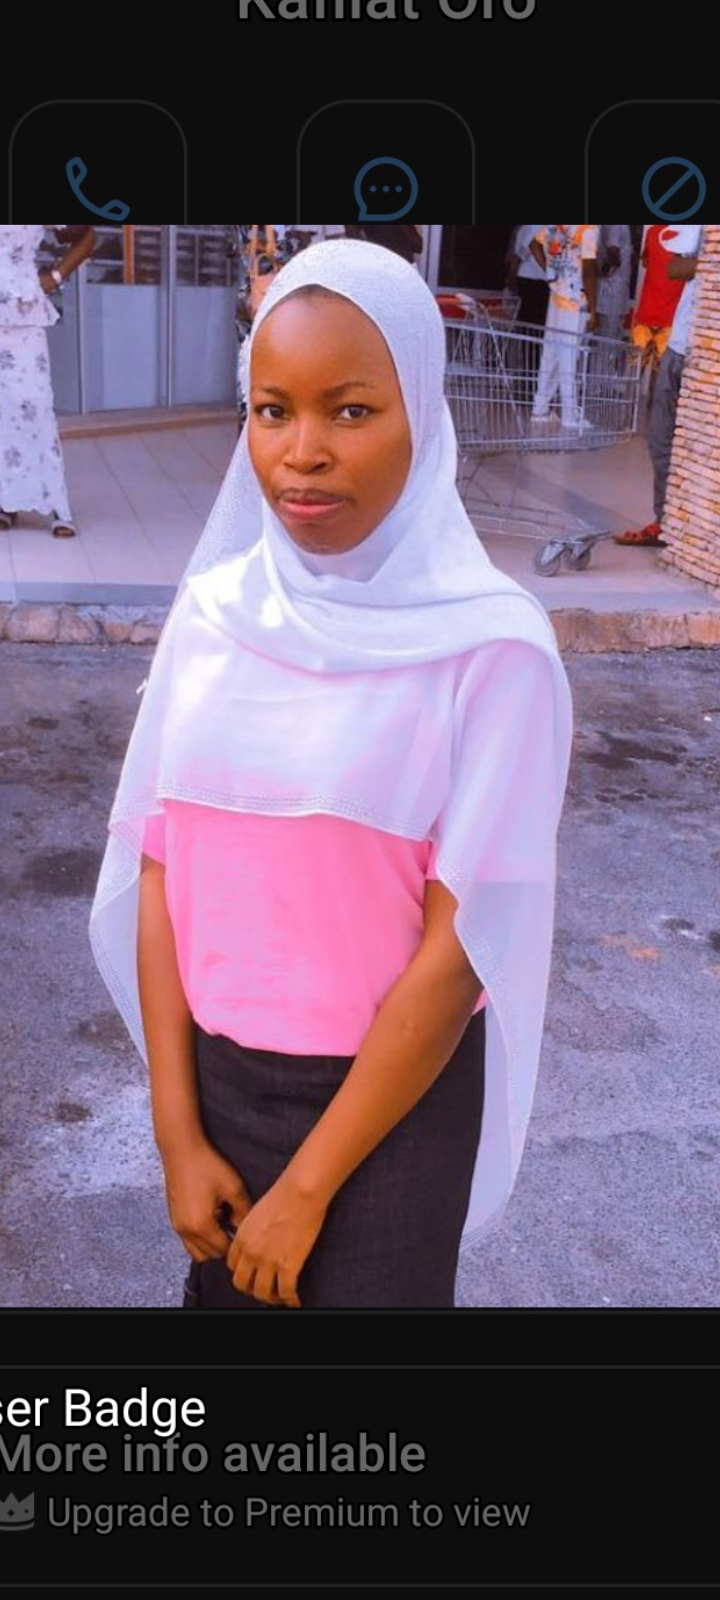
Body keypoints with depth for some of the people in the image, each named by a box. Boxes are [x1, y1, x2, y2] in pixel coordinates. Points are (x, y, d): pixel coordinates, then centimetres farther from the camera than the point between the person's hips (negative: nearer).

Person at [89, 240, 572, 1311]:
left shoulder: (490, 649, -18)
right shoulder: (212, 611, -5)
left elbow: (457, 949, -16)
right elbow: (159, 876, -3)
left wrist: (306, 1187, -11)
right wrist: (177, 1133, -5)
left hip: (394, 1096, -4)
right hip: (216, 1071, 4)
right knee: (225, 1291, 21)